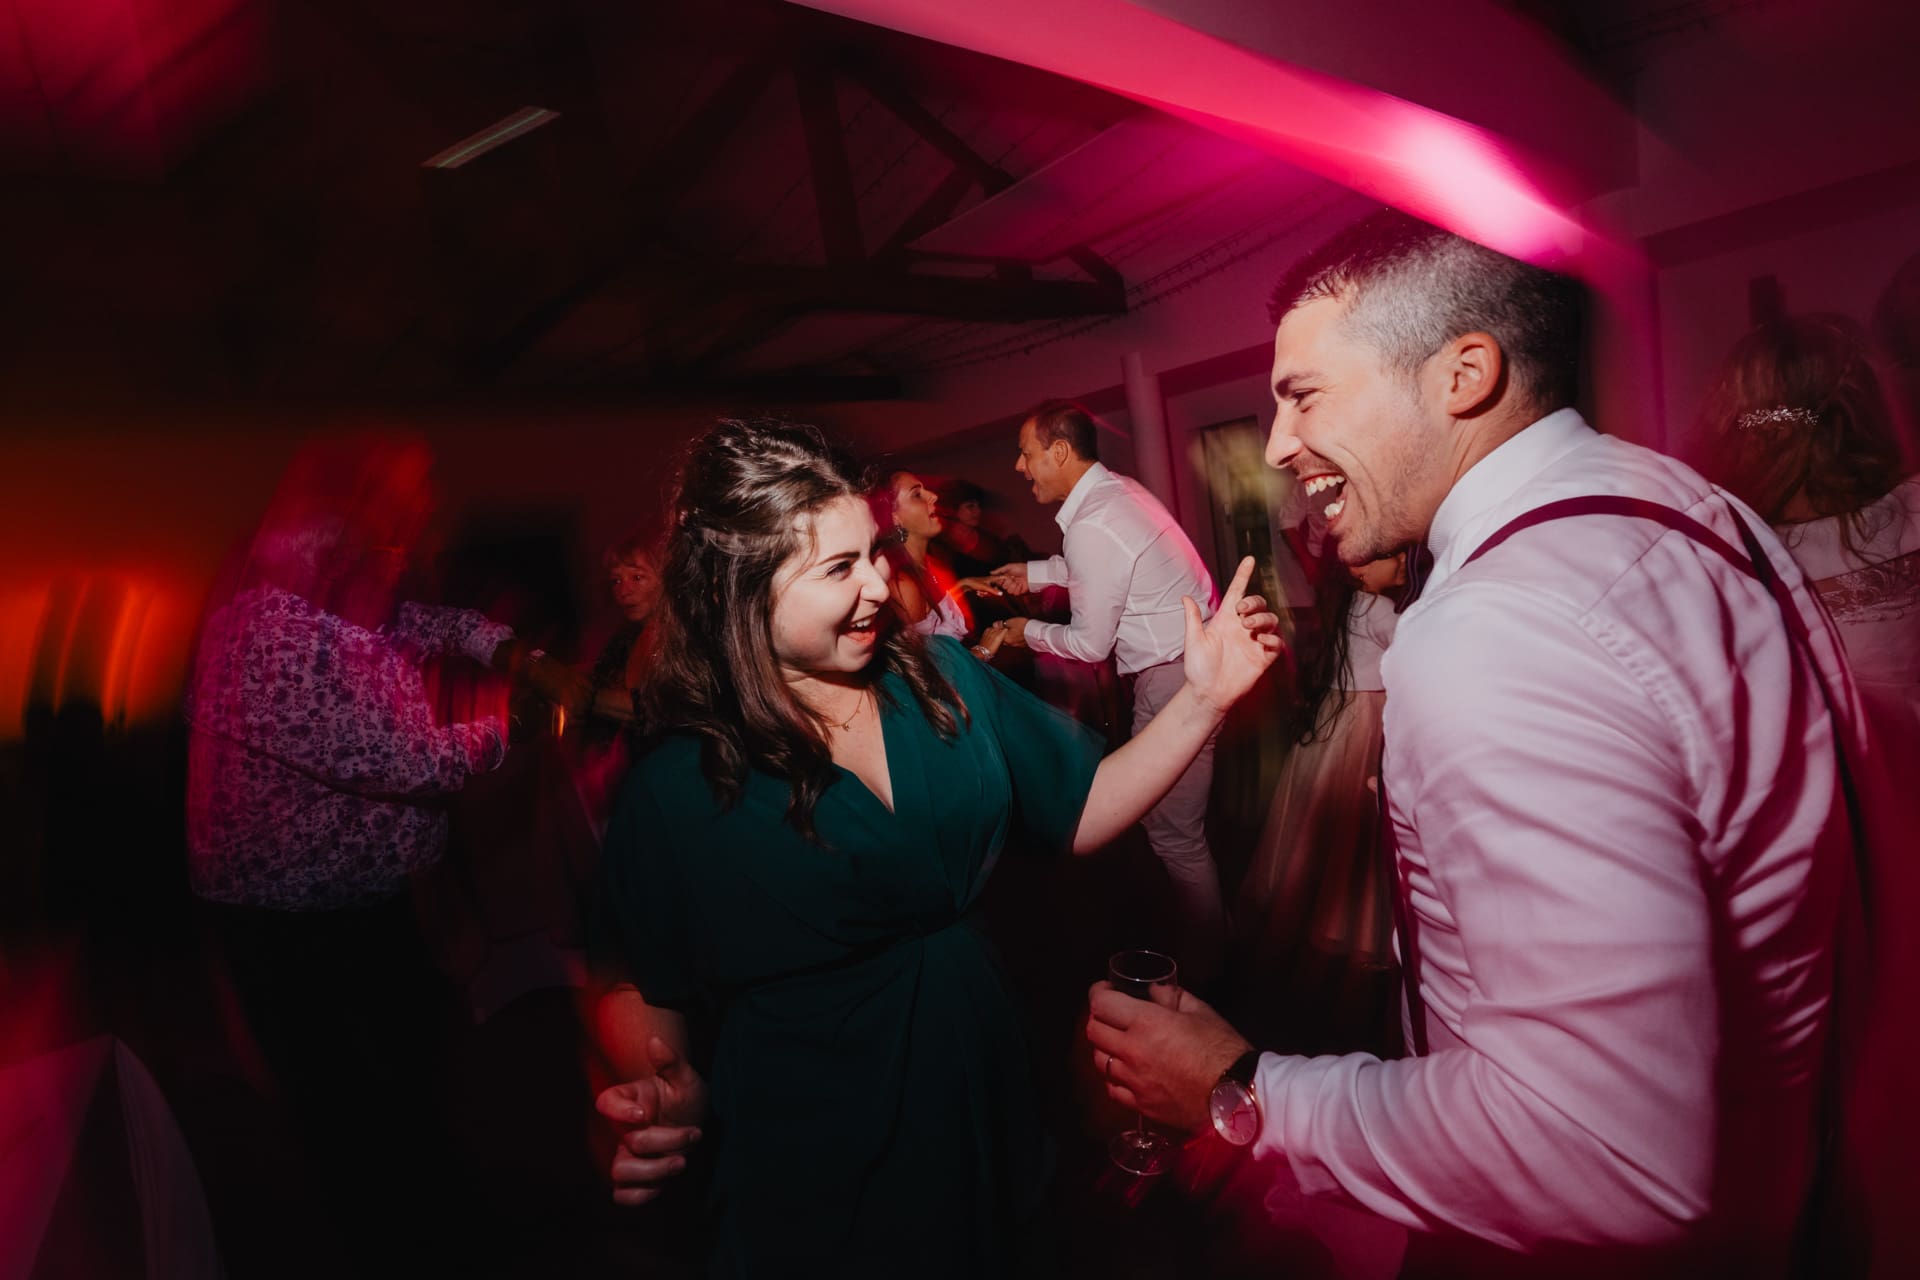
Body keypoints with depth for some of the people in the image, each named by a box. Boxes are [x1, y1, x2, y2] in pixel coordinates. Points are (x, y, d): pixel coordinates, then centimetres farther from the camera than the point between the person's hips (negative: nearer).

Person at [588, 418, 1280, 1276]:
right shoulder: (678, 788, -16)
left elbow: (1084, 813, -1)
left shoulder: (942, 678, -5)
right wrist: (662, 1090, -23)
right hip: (815, 1170, -4)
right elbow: (641, 989, -4)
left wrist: (1204, 699, -11)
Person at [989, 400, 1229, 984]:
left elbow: (1091, 645, -14)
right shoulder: (1117, 488, 8)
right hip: (1192, 657, 10)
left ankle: (1199, 968, 19)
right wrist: (1034, 572, 22)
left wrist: (1028, 632, 3)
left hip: (1173, 678, -10)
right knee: (1178, 822, 20)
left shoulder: (1089, 526, -22)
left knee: (1174, 833, 1)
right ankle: (1207, 947, 36)